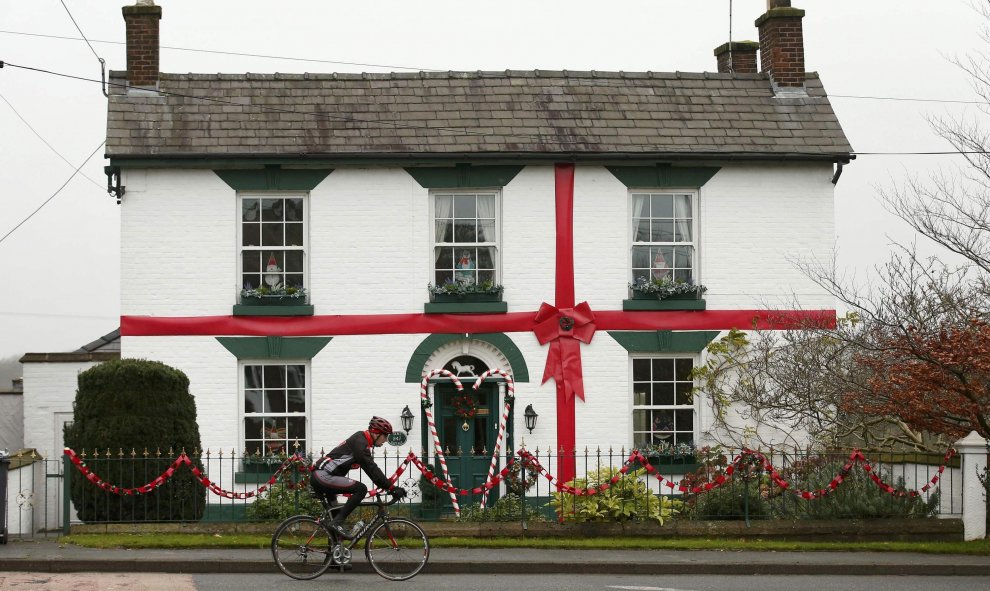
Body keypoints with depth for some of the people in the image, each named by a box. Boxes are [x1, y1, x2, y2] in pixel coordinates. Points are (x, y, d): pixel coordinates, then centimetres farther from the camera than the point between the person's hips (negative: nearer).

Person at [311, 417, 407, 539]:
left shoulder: (360, 441, 19)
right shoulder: (360, 443, -12)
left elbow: (371, 468, 24)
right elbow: (371, 469, -20)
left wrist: (385, 486, 17)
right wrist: (392, 488, -20)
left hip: (318, 478, 11)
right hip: (323, 476, -11)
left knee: (334, 512, 21)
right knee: (361, 489, -19)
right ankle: (337, 522, -19)